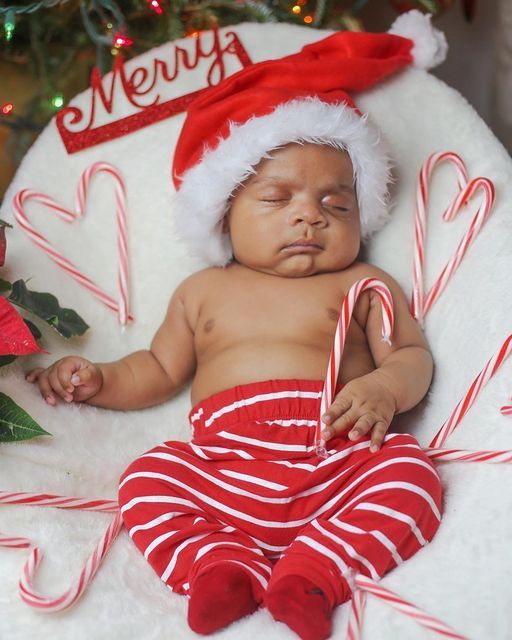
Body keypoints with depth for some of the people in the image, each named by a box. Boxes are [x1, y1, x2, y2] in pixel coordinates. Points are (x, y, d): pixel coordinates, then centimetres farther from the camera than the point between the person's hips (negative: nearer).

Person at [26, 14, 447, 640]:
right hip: (224, 466, 2)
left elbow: (412, 355, 9)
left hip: (339, 461, -1)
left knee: (409, 473, -27)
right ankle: (227, 567, -30)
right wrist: (98, 379, 12)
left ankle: (313, 572, -35)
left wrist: (385, 386, -13)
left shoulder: (362, 285, 16)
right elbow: (159, 369, 29)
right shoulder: (203, 291, 24)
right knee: (146, 478, -19)